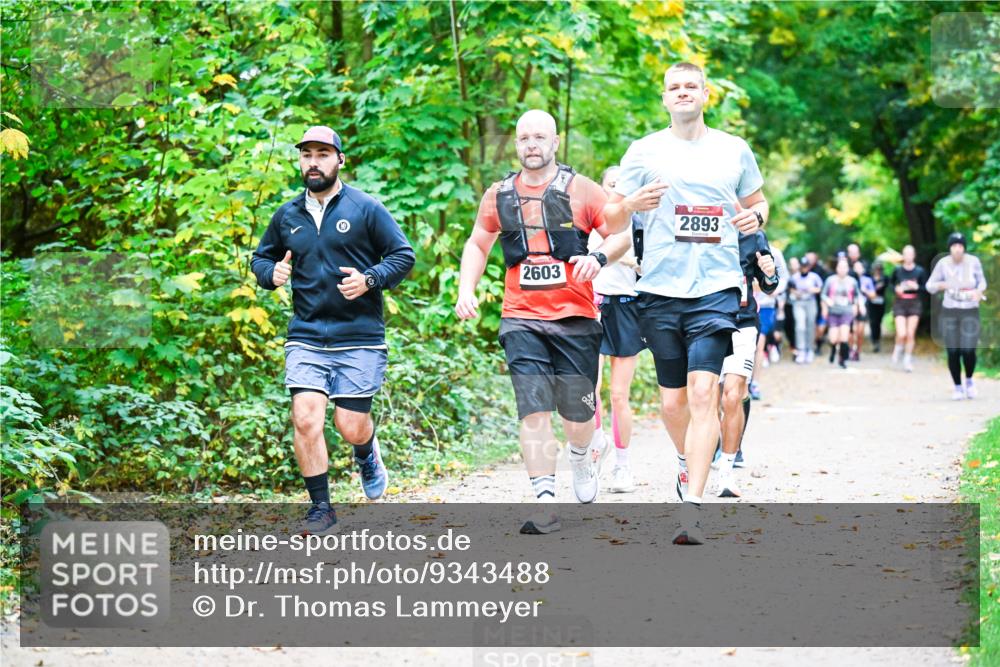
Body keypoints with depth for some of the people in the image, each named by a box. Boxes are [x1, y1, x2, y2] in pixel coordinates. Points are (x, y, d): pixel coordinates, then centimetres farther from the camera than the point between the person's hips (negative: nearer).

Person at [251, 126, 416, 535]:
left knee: (351, 427, -2)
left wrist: (370, 279, -16)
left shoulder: (366, 209, -1)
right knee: (305, 420, -13)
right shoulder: (287, 216, 10)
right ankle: (321, 509, 1)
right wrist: (271, 273, -1)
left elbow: (404, 255, 1)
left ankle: (367, 455, 37)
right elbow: (261, 257, 23)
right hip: (305, 338, 3)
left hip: (359, 338, -2)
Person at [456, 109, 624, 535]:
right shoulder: (498, 196, 10)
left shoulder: (580, 190, 2)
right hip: (521, 319, 1)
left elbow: (622, 235, 2)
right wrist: (466, 288, 5)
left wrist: (599, 257, -19)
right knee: (533, 411, -9)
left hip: (575, 318, -1)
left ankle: (585, 453, 41)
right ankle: (545, 504, -8)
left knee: (577, 411, 5)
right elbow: (477, 244, 20)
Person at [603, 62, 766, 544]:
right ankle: (686, 460, 41)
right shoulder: (643, 152, 7)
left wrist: (755, 217, 0)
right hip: (660, 290, 1)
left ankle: (691, 509, -18)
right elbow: (611, 220, 9)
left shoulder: (734, 150, 10)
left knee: (702, 392, -15)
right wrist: (632, 204, -13)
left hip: (716, 290, -1)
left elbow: (757, 202, 24)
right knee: (672, 400, 8)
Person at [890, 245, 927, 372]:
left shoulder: (920, 271, 0)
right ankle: (898, 350, 21)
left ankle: (907, 360, 13)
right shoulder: (897, 270, 0)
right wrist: (896, 289, -8)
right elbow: (891, 283, 12)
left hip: (914, 304, 1)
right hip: (900, 303, -1)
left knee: (911, 334, -1)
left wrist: (917, 287, -15)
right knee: (901, 334, -12)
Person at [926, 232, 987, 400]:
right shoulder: (943, 263, -7)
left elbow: (981, 280, 10)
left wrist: (979, 290, -11)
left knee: (968, 350, -12)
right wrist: (941, 285, -19)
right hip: (949, 312, 1)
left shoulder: (973, 261, -7)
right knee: (953, 352, -1)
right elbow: (930, 285, 1)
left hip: (970, 312, -1)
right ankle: (958, 387, 19)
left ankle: (969, 380, 18)